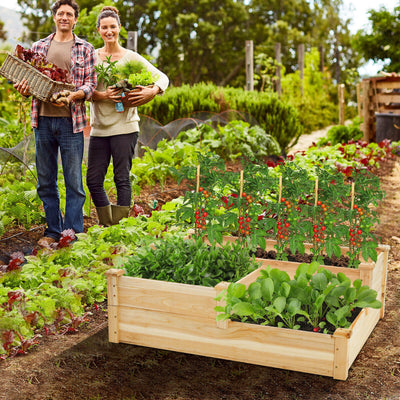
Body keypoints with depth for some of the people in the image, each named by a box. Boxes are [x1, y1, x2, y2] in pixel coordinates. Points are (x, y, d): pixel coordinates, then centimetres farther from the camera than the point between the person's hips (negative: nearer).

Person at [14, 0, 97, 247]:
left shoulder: (85, 49, 6)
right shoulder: (39, 47, 14)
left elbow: (91, 84, 0)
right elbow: (29, 78, 16)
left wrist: (72, 95, -19)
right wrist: (24, 88, -8)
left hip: (71, 121, -3)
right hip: (43, 119, 3)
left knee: (74, 181, -1)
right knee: (45, 181, 8)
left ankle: (72, 234, 8)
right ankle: (53, 231, 20)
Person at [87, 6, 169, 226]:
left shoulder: (131, 57, 3)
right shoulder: (91, 57, 8)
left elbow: (162, 77, 2)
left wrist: (152, 91, -18)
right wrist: (102, 95, -18)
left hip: (124, 127, -3)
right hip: (98, 128, 3)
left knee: (122, 179, -2)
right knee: (93, 180, 4)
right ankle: (107, 227, 21)